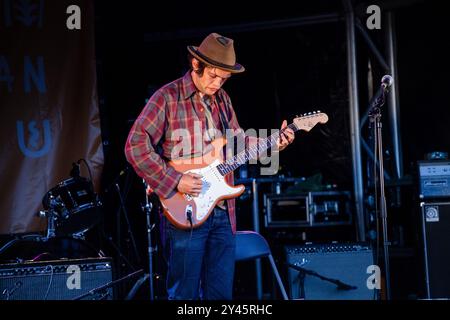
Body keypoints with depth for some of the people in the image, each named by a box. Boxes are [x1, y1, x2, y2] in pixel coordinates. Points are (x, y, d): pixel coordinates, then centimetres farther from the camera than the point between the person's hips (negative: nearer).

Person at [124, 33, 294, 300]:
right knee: (185, 294, 1)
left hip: (223, 213, 6)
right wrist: (175, 180, -18)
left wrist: (270, 144, 5)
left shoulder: (222, 99, 13)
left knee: (222, 292, 12)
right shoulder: (168, 97, -8)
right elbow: (136, 146, -13)